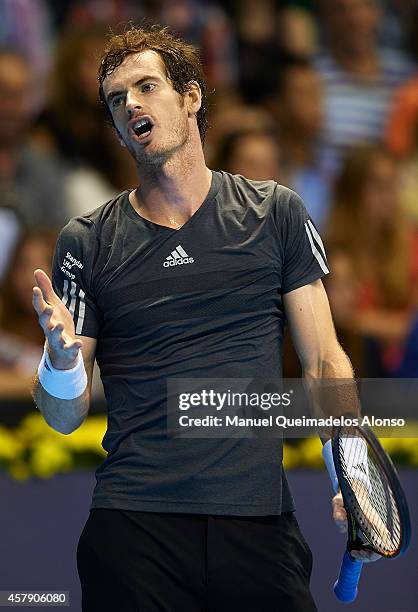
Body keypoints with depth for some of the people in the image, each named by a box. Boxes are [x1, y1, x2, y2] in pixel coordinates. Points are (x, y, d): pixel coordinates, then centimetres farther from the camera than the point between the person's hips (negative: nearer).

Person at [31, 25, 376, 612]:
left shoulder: (277, 213, 8)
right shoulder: (86, 243, 7)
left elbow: (324, 362, 7)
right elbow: (65, 418, 7)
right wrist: (62, 358, -16)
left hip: (259, 520, 0)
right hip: (132, 527, 0)